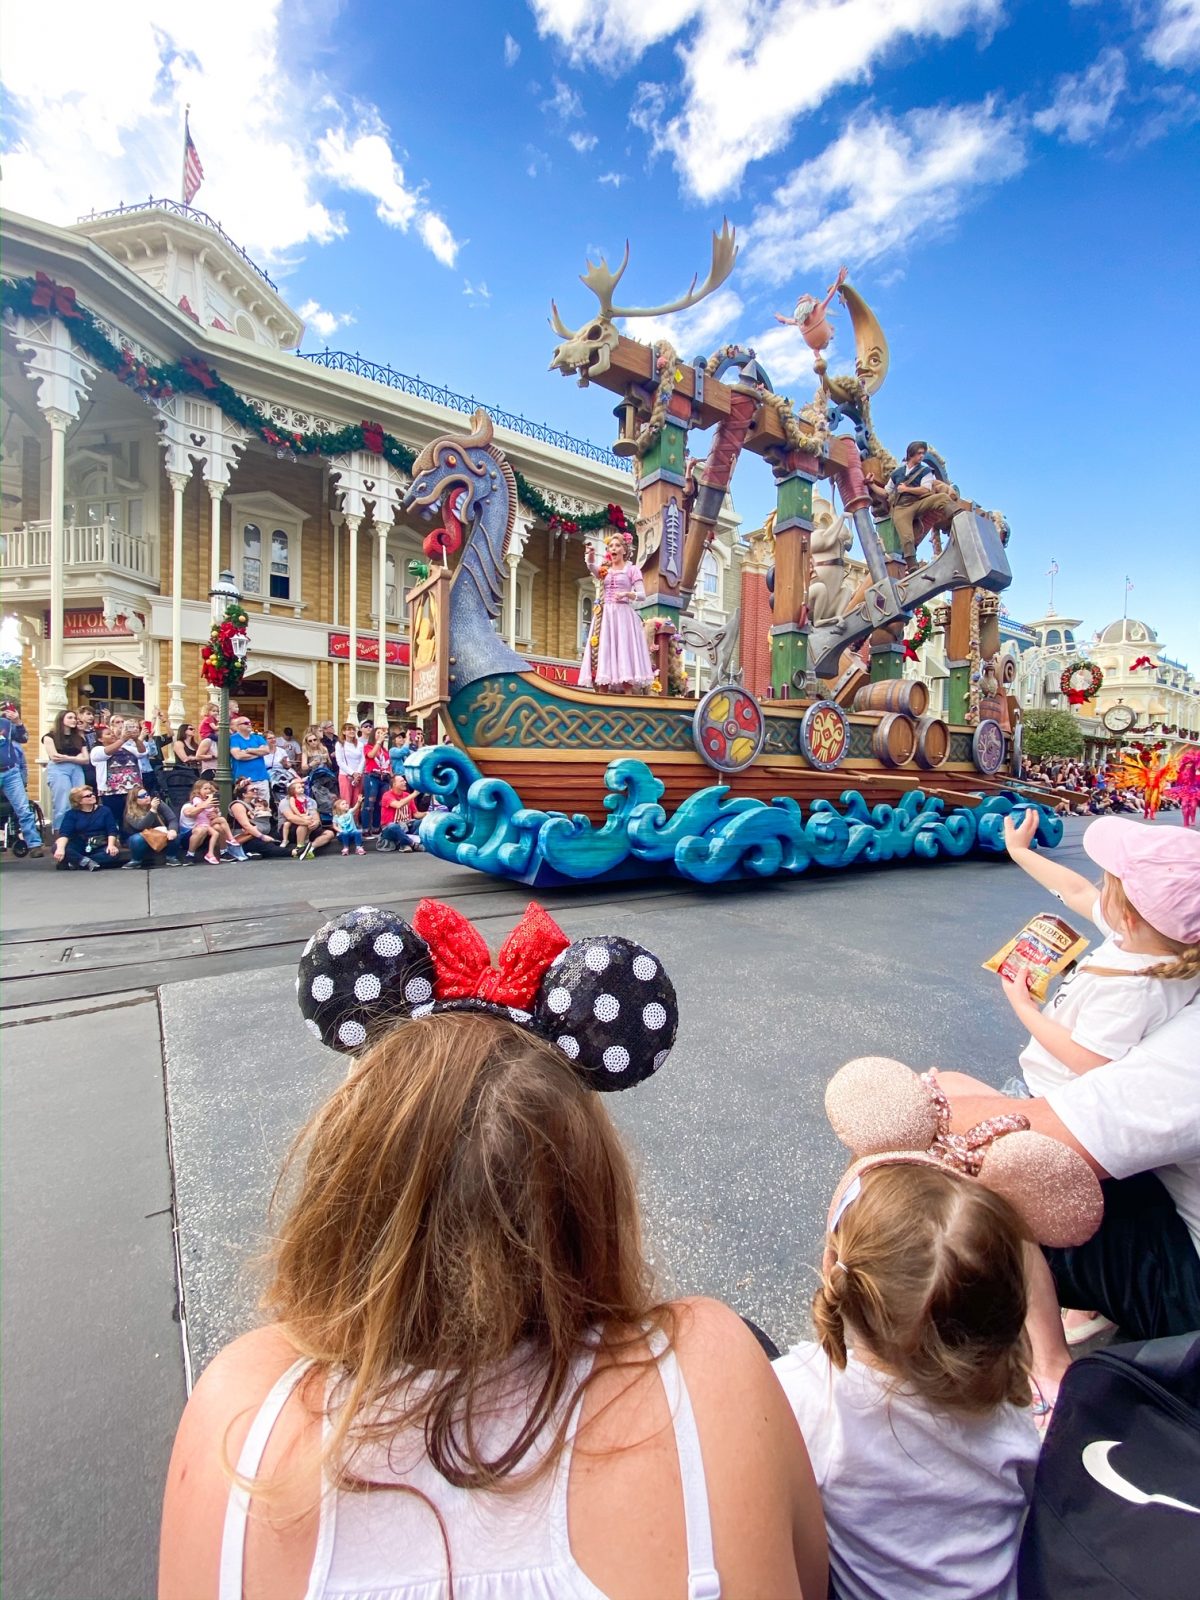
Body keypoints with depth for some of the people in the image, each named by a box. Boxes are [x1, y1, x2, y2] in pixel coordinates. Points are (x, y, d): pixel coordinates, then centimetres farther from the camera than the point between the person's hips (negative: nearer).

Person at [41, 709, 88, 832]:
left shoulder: (79, 738, 21)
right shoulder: (50, 736, 10)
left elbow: (85, 759, 10)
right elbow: (54, 757, -3)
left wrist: (66, 758, -2)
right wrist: (76, 757, 4)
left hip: (77, 770, 4)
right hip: (58, 770, -4)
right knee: (62, 806, -11)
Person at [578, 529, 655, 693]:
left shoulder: (632, 570, 7)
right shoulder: (604, 569, 15)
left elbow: (642, 595, -1)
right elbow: (591, 566, -9)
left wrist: (626, 594, -20)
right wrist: (591, 555, -30)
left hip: (623, 615, -3)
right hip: (605, 615, 3)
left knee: (624, 654, -12)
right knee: (604, 654, -4)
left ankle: (627, 697, -14)